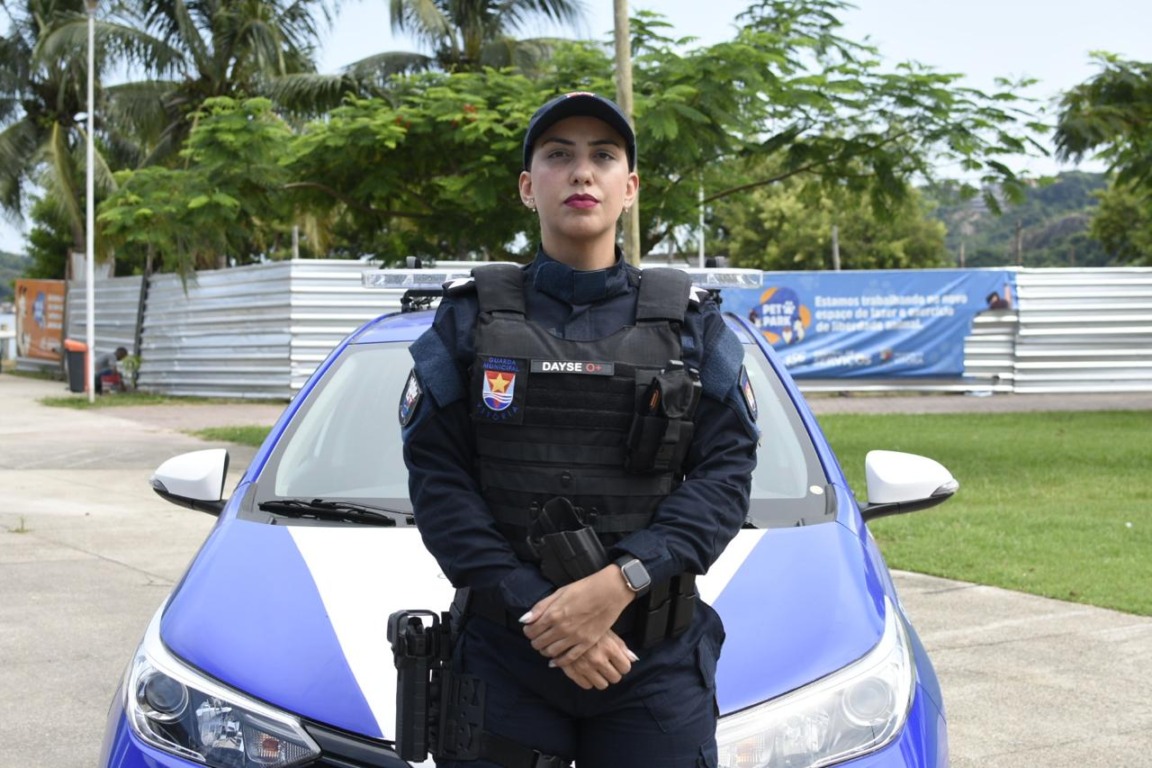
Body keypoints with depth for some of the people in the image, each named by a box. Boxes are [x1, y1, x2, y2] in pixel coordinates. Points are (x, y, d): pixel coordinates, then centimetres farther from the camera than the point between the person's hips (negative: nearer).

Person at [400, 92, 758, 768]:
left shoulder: (692, 323, 6)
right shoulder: (469, 320, 5)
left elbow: (726, 470, -3)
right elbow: (437, 479, -3)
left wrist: (621, 582, -17)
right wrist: (537, 611, -14)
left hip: (659, 661, 1)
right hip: (505, 649, 0)